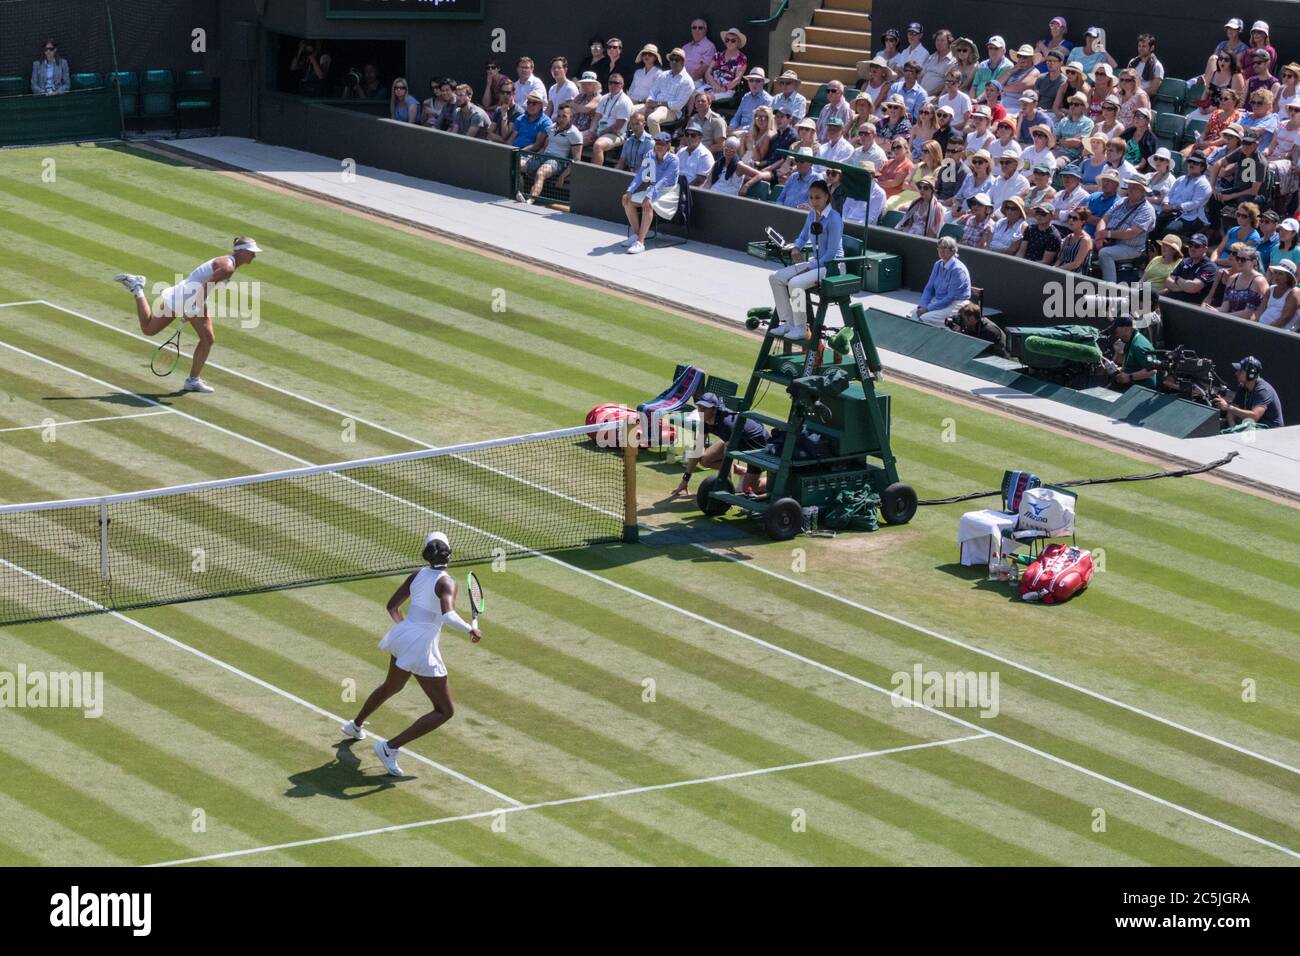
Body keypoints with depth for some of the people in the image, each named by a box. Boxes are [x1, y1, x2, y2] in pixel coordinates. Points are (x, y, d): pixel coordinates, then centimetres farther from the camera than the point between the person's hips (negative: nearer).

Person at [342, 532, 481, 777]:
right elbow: (448, 616, -34)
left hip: (402, 636, 8)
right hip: (422, 649, -8)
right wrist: (470, 629, -21)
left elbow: (392, 606, 13)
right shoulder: (447, 582, -17)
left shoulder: (417, 576, 4)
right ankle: (390, 748, -10)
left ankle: (355, 726, 59)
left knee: (391, 687, 37)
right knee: (444, 711, -1)